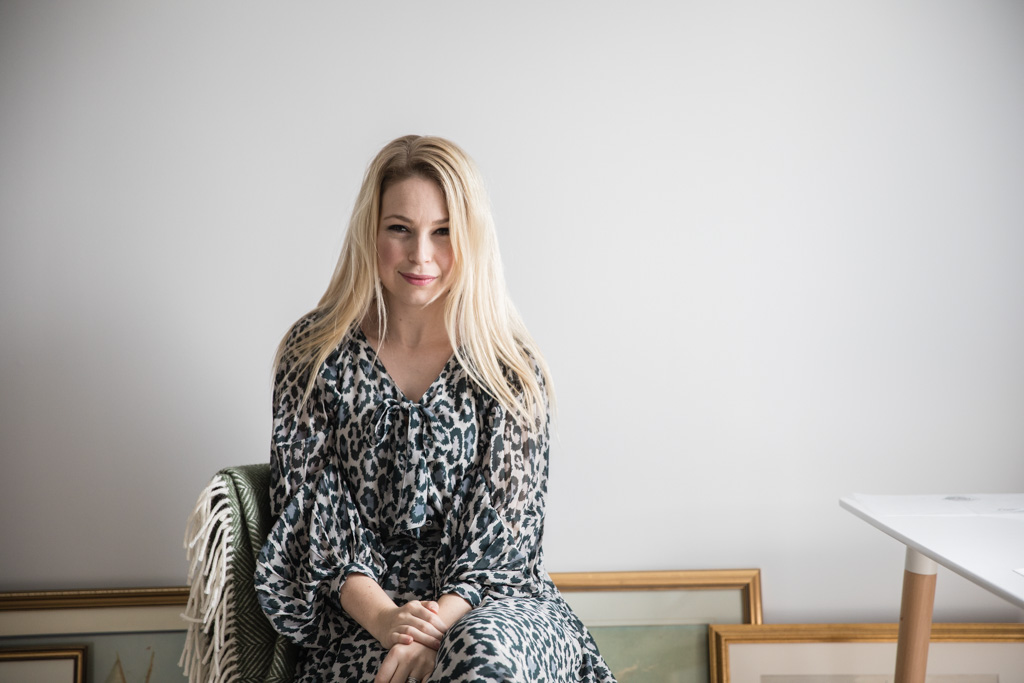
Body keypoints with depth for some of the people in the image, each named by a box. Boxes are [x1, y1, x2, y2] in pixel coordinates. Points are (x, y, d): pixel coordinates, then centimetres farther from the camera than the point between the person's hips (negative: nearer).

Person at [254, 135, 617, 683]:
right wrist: (383, 617, -16)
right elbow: (310, 511, -1)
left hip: (487, 601, 1)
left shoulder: (510, 366, 3)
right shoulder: (316, 355, 4)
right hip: (357, 618, 0)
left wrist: (438, 624, -18)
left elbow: (505, 523, -2)